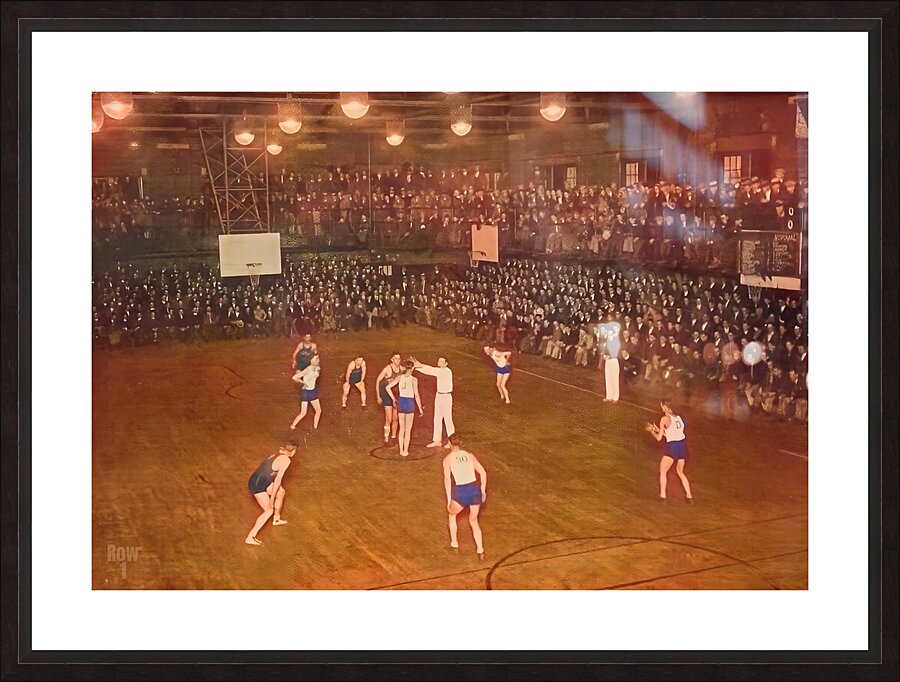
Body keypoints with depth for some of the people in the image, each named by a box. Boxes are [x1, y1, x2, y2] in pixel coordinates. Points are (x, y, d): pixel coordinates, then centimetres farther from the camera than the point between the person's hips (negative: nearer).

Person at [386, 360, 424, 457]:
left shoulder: (400, 377, -1)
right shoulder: (414, 379, -13)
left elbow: (387, 387, -3)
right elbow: (416, 395, -14)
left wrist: (393, 398, 7)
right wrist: (420, 408, -5)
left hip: (400, 402, 4)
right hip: (409, 404, -4)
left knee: (402, 428, 17)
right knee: (408, 430, 8)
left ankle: (401, 450, 20)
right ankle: (405, 451, 10)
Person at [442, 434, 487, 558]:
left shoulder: (448, 459, 2)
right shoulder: (469, 455, 11)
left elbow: (447, 479, -8)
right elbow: (483, 473, 8)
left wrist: (449, 499, -5)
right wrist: (483, 491, 17)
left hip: (461, 492, -3)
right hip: (475, 489, 3)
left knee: (451, 514, 29)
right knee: (474, 521, 25)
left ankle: (454, 543, 35)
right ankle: (480, 550, 16)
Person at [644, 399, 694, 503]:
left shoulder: (665, 419, -7)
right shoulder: (678, 417, 12)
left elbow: (659, 438, -4)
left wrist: (652, 431, 15)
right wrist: (658, 429, 25)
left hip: (672, 446, -7)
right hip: (683, 445, 7)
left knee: (663, 471, 11)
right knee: (680, 472, 23)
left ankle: (662, 496, 11)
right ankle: (689, 496, 20)